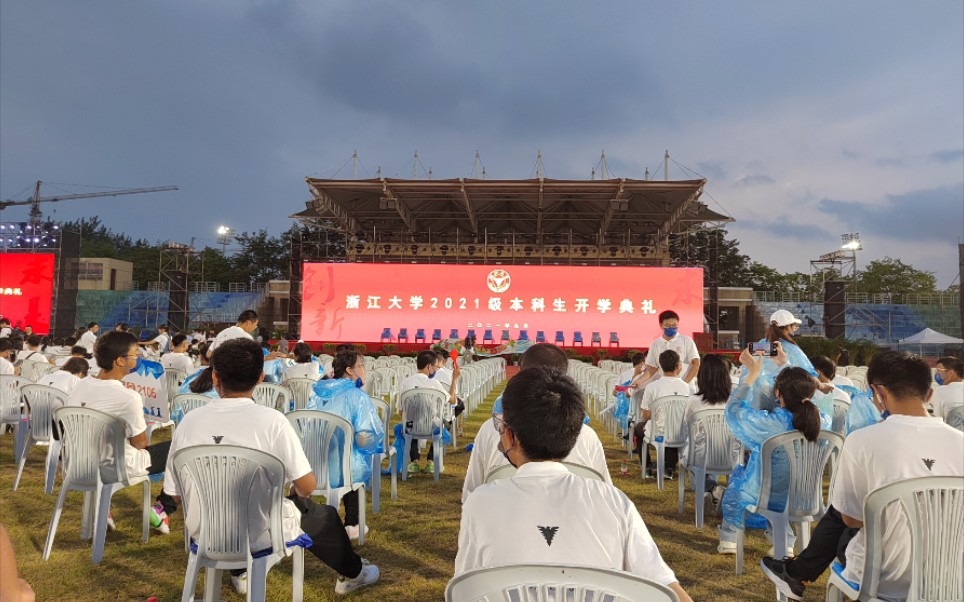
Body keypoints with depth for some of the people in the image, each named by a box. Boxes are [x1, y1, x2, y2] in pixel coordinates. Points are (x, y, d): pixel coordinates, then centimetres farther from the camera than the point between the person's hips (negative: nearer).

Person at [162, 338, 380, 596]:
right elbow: (307, 485, -16)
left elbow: (173, 495, -2)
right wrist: (296, 493, 8)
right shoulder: (271, 420, -20)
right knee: (322, 515, 24)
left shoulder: (189, 421, -10)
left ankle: (240, 574, 51)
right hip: (258, 535, -3)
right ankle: (352, 573, 43)